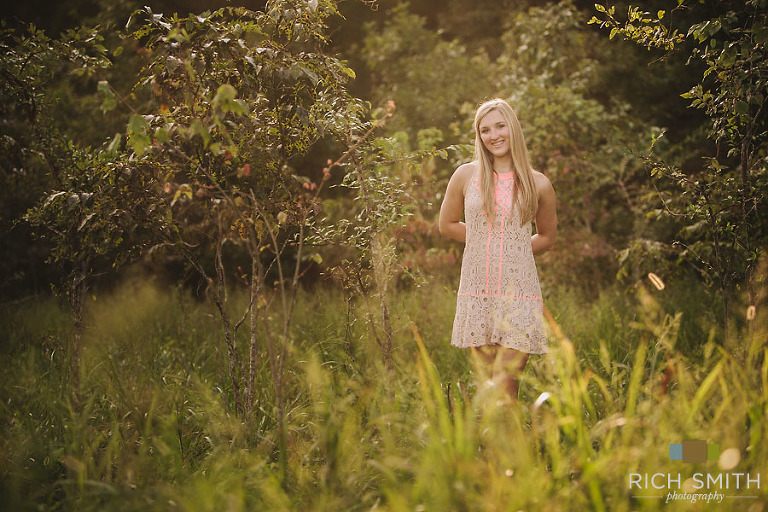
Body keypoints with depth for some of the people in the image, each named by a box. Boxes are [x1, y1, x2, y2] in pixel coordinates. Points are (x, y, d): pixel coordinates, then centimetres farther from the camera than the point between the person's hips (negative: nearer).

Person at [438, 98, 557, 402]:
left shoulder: (538, 184, 3)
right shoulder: (466, 176, 4)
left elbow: (547, 236, 18)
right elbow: (447, 225, 17)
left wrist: (511, 249, 5)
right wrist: (484, 243, 9)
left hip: (519, 294, -1)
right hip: (477, 293, 1)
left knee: (505, 388, -7)